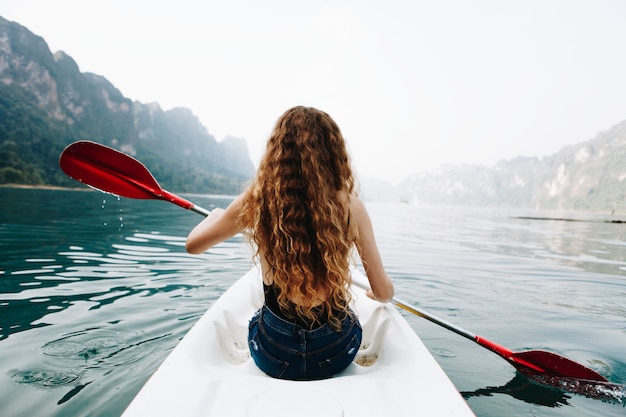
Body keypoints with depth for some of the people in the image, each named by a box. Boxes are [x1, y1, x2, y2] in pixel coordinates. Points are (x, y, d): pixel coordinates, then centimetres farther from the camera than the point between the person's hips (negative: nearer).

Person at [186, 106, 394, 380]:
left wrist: (214, 216, 22)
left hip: (272, 357, 0)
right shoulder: (350, 207, -15)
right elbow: (384, 293, -7)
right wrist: (373, 294, 16)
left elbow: (192, 245, 2)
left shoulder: (256, 201, -15)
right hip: (336, 355, 1)